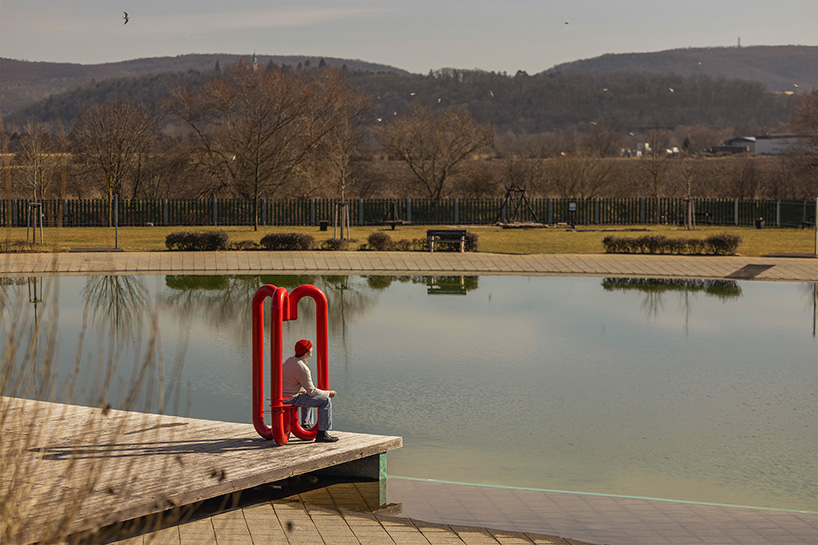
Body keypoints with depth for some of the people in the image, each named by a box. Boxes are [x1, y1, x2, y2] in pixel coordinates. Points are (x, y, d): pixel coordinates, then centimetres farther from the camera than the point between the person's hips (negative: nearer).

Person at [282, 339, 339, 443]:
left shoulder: (290, 359, 5)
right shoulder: (302, 368, -24)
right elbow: (312, 391, -17)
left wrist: (303, 390, 16)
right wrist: (328, 393, -4)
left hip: (282, 395, 10)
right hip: (292, 399, -10)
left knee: (307, 395, 38)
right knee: (326, 401, -12)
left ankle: (304, 425, 46)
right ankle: (322, 434, -12)